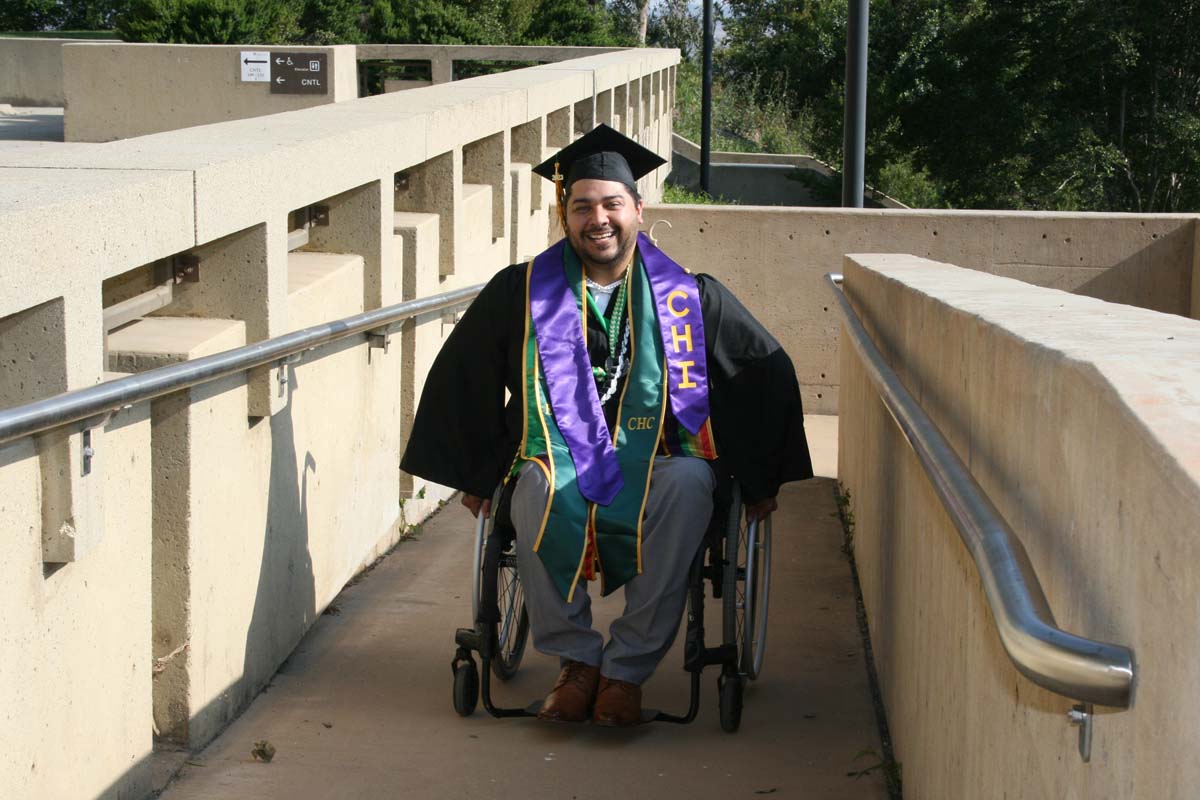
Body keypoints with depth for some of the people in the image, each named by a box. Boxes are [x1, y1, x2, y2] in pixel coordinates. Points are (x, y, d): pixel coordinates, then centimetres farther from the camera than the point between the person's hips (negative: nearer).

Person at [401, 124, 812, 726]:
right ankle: (577, 659, -18)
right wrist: (475, 474, 12)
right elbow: (460, 376, 14)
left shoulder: (689, 297, 5)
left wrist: (759, 478, 11)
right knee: (538, 491, -36)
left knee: (688, 487, -35)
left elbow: (767, 372, 13)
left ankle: (626, 670, -26)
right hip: (558, 459, 0)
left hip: (657, 463, 0)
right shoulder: (521, 293, 4)